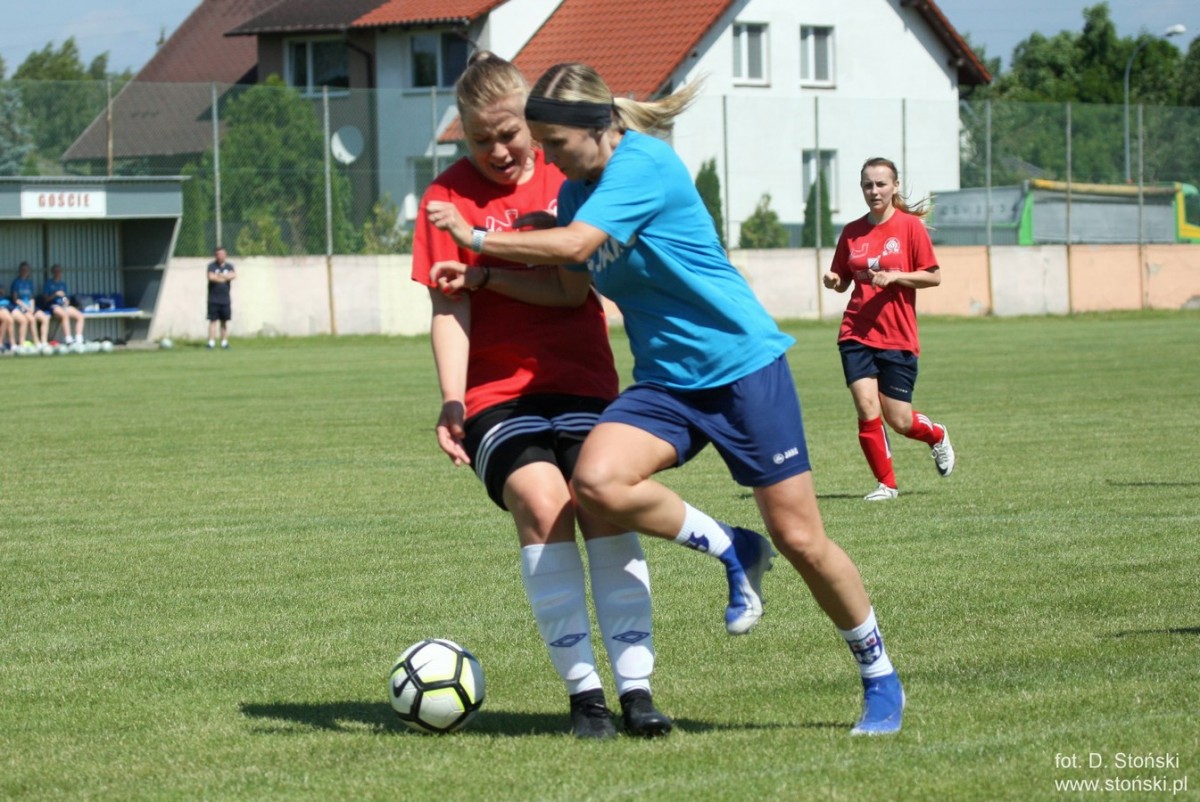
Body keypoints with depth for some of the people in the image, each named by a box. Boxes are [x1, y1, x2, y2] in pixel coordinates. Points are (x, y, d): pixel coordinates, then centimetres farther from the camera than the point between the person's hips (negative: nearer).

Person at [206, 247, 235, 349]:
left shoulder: (229, 266, 8)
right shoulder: (212, 266, -2)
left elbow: (234, 275, -11)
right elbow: (211, 277, -19)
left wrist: (219, 275, -15)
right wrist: (225, 278, -7)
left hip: (225, 299, 3)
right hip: (213, 299, -3)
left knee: (224, 321, 6)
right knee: (213, 321, -6)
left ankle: (224, 342, 11)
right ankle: (211, 343, -5)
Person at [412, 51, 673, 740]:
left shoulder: (567, 177, 8)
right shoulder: (450, 196, 1)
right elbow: (450, 308, -5)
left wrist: (483, 267, -11)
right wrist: (452, 403, -18)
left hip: (583, 380, 2)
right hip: (496, 391, -2)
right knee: (542, 504, -23)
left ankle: (636, 688, -14)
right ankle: (583, 690, -20)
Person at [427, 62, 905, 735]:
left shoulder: (643, 164, -18)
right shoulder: (577, 190, 7)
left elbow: (575, 247, -27)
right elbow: (568, 289, 16)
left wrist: (477, 239, -17)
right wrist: (482, 278, 3)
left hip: (745, 365, -7)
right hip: (667, 379, 7)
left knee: (800, 539, -4)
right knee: (597, 482, -23)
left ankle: (881, 681, 16)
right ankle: (732, 551, 1)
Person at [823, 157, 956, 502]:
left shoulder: (910, 226, -3)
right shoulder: (852, 232, 7)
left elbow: (933, 276, -4)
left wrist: (894, 277, -17)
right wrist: (833, 280, -7)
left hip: (898, 338, -2)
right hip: (857, 335, 2)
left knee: (898, 420, 1)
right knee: (867, 411, -11)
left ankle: (937, 436, 34)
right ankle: (886, 483, 4)